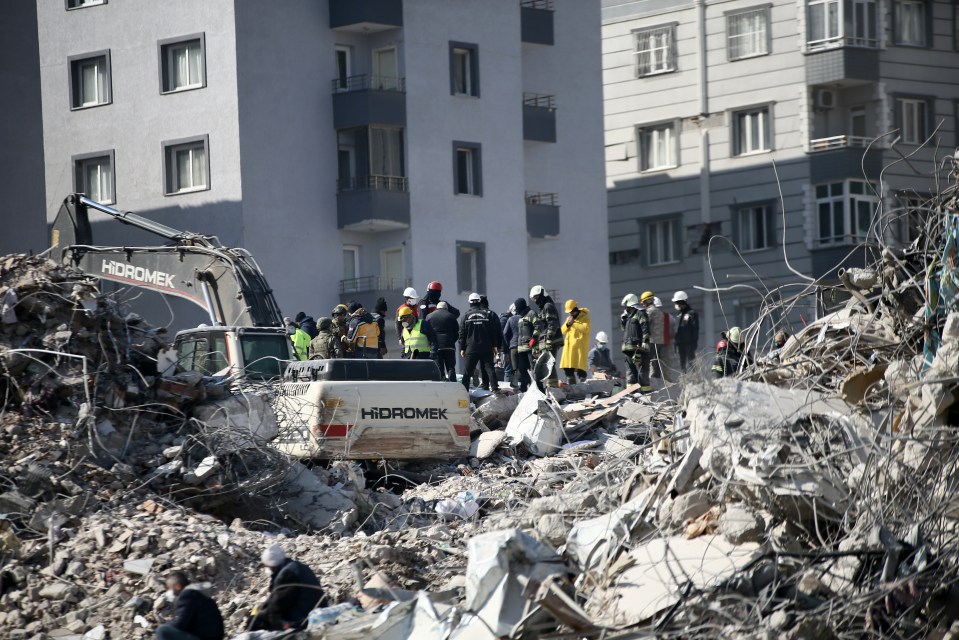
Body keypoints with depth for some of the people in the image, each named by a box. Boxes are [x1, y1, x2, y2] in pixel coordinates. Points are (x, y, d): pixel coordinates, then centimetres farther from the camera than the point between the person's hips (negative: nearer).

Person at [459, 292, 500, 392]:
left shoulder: (466, 315, 0)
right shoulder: (487, 314, 3)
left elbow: (462, 333, 1)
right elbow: (493, 331, 4)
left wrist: (462, 348, 6)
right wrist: (495, 346, 9)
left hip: (471, 348, -1)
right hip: (486, 348, 1)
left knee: (467, 371, 4)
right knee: (489, 368, 0)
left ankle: (464, 390, 0)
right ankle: (495, 387, -11)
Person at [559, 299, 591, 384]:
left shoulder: (584, 317, -1)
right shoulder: (569, 318, 20)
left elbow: (586, 329, -17)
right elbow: (563, 330, 17)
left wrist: (574, 323, -13)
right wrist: (567, 324, -3)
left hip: (580, 346, -7)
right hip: (569, 346, 7)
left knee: (580, 369, -12)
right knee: (567, 368, 6)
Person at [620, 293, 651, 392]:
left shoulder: (640, 313, -5)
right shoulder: (629, 315, 23)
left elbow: (645, 328, -15)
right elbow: (624, 328, 34)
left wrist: (645, 341, -24)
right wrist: (623, 319, 18)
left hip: (638, 347, -10)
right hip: (628, 347, 10)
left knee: (642, 369, -11)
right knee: (630, 369, 10)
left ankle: (645, 388, -12)